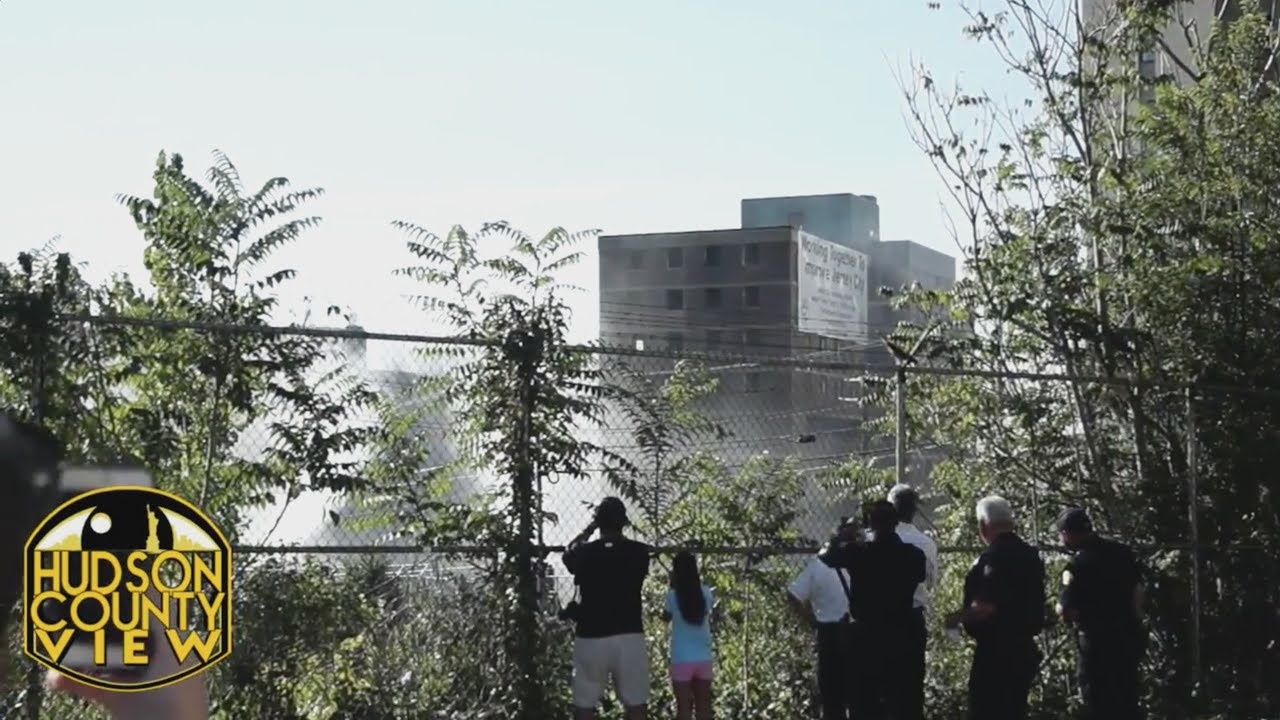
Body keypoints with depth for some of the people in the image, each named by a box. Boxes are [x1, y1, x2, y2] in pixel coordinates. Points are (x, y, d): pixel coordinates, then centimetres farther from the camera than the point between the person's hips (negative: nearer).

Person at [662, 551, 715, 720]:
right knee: (703, 706, 8)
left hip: (682, 660, -3)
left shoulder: (674, 596, -9)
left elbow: (666, 617, 9)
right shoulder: (705, 593, -1)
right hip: (703, 658, 3)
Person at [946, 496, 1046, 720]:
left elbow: (986, 606, -23)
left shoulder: (994, 556, -17)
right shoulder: (1028, 553, 11)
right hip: (1022, 648, 9)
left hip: (997, 651, -9)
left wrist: (957, 617, -9)